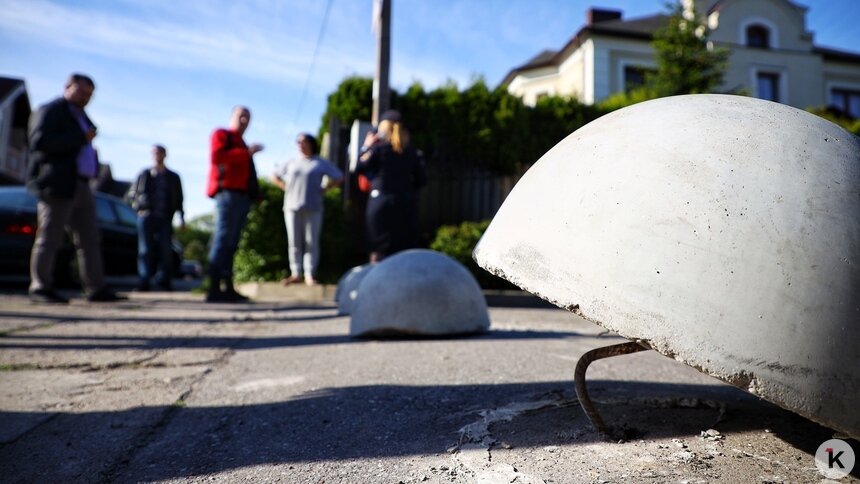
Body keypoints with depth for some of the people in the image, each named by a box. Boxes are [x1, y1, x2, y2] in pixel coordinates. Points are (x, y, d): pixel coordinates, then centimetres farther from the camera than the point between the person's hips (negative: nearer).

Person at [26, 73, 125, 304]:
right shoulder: (49, 111, -2)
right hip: (57, 184, -9)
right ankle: (40, 288, 3)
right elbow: (40, 141, -17)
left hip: (81, 185, 9)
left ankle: (96, 289, 6)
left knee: (90, 239, 4)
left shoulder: (80, 116, 25)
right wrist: (81, 138, -17)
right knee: (49, 238, -5)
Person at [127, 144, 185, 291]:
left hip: (164, 218, 0)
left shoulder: (173, 177, 15)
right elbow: (131, 193, 18)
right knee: (145, 250, -3)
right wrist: (141, 199, -2)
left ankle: (164, 279, 3)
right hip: (146, 216, 0)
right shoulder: (144, 175, 14)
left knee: (166, 249, -8)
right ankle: (144, 282, -1)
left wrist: (181, 217, 4)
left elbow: (179, 199, 14)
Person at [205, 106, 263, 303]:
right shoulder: (221, 135, 7)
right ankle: (214, 290, -17)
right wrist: (246, 152, -14)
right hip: (228, 192, -9)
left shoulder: (241, 143, 31)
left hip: (242, 195, 9)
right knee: (223, 240, -14)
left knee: (231, 243, 5)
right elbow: (216, 157, -13)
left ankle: (228, 288, 6)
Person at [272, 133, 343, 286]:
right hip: (292, 207, 3)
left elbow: (338, 178, 7)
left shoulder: (321, 163, 8)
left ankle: (309, 275, -2)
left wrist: (323, 188, 0)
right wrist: (286, 188, 10)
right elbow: (275, 176, 25)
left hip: (312, 208, -3)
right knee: (294, 242, 2)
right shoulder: (291, 163, 17)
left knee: (311, 242, -4)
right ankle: (296, 273, 5)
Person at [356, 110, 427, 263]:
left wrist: (366, 147, 10)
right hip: (406, 205, 4)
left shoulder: (378, 148, -5)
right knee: (404, 251, 11)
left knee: (379, 250, 2)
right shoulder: (412, 152, 7)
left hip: (381, 203, -4)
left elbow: (359, 168, -1)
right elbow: (422, 180, 8)